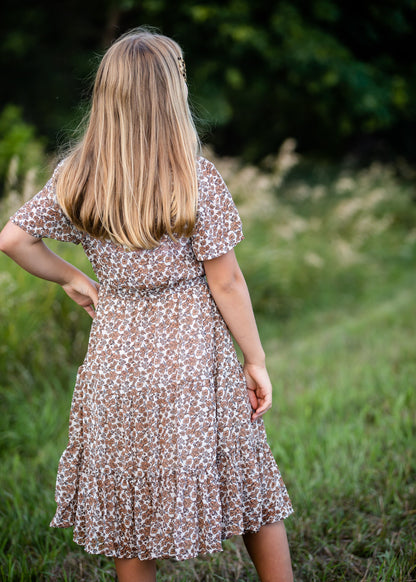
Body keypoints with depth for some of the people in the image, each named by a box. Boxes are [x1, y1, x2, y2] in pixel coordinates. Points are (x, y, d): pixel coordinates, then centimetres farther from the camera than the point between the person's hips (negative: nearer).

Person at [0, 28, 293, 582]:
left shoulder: (76, 179, -4)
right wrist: (256, 360, -1)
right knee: (249, 483, 15)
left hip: (116, 352, 3)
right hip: (193, 356, -3)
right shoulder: (197, 180, -13)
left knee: (129, 500, 15)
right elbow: (225, 281, -10)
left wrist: (71, 278, 10)